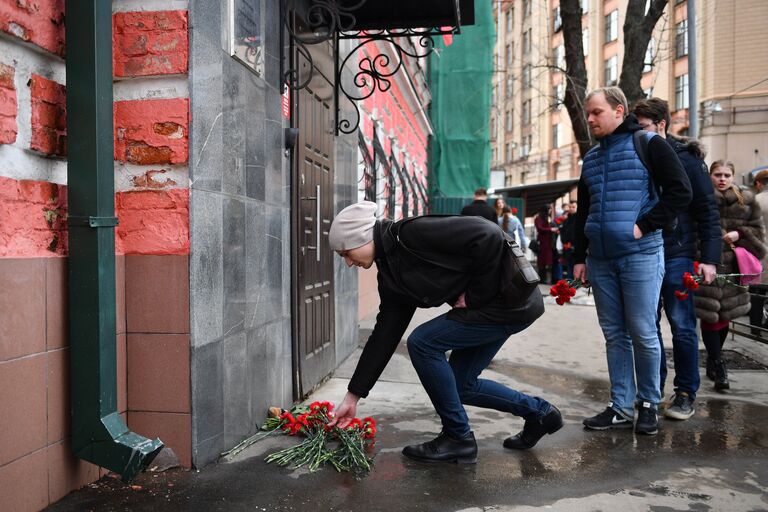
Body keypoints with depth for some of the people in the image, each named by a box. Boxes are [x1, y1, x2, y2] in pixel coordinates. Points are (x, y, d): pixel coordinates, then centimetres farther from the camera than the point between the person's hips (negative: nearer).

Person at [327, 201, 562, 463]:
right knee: (460, 386, 11)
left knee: (422, 343, -12)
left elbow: (488, 236, -27)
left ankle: (458, 438, 3)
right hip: (496, 305, 9)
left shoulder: (412, 233, -21)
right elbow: (384, 337, 7)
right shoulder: (390, 278, 6)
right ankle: (540, 412, 30)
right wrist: (353, 396, 8)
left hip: (512, 299, -9)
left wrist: (476, 296, -17)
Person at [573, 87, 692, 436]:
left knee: (643, 334, -1)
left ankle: (648, 404, 16)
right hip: (600, 260, 6)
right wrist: (580, 257, 15)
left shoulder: (649, 145, -2)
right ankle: (621, 408, 16)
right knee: (615, 335, 8)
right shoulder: (591, 158, 15)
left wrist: (643, 226, -14)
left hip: (640, 256, -6)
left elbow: (680, 192, -8)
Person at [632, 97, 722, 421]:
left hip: (676, 255, -4)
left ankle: (686, 394, 12)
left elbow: (708, 212, -4)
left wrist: (709, 258, -11)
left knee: (682, 326, 1)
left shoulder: (686, 160, -3)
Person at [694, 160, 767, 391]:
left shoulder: (746, 201, 9)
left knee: (724, 316, 12)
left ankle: (713, 360, 32)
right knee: (710, 316, -7)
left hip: (732, 266, 4)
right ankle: (718, 367, 0)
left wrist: (740, 234, -6)